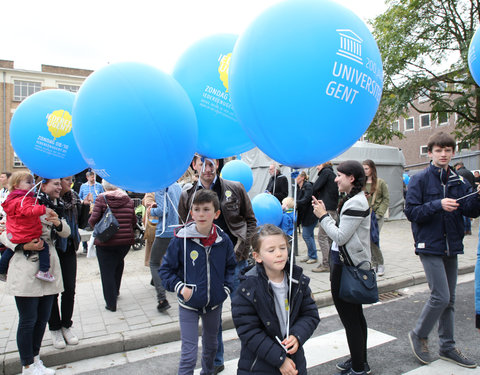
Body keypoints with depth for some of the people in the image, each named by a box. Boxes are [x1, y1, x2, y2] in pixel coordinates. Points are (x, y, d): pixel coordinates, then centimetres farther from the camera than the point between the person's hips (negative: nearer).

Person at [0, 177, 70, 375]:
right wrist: (23, 246, -23)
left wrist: (58, 223, -15)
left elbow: (66, 232, 5)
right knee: (28, 320, 3)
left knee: (43, 317, 15)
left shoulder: (56, 208, 13)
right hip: (27, 271, -7)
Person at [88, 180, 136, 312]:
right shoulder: (128, 199, 1)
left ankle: (111, 303, 11)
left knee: (107, 271, 7)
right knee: (119, 262, 29)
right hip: (125, 241, 4)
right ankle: (116, 290, 38)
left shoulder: (101, 199, -8)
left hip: (105, 242, -3)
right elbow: (134, 221, 3)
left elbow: (93, 221, -13)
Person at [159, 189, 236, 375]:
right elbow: (166, 269, -8)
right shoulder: (181, 239, -17)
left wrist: (227, 288, -4)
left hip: (214, 304, 4)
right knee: (189, 354, -2)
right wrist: (180, 288, -18)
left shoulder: (223, 240, -9)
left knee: (211, 345, 25)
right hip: (189, 305, -3)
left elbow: (231, 267, 7)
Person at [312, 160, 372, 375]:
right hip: (351, 263, 11)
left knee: (349, 317, 1)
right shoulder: (354, 199, 14)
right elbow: (342, 232, 12)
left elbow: (340, 237, -22)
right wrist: (324, 214, 4)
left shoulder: (356, 203, -19)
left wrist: (323, 216, -12)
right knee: (355, 315, 20)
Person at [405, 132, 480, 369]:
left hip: (451, 246, 6)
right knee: (441, 296, -9)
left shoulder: (458, 181, 9)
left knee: (449, 299, 13)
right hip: (430, 245, -6)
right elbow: (411, 212, -13)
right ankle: (418, 335, 14)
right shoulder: (420, 180, -6)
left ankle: (447, 347, 27)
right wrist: (438, 205, -23)